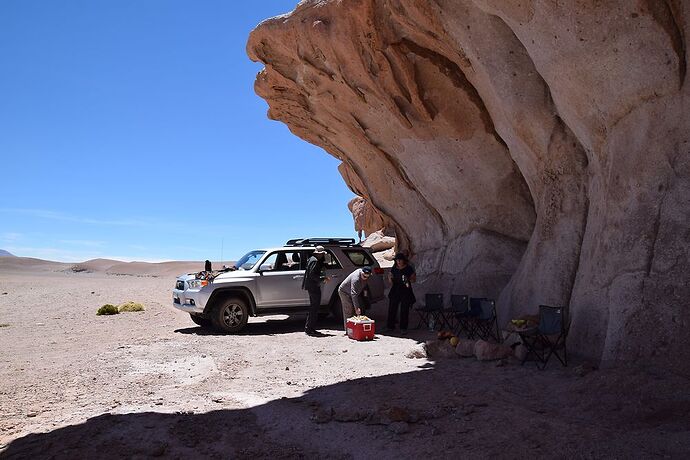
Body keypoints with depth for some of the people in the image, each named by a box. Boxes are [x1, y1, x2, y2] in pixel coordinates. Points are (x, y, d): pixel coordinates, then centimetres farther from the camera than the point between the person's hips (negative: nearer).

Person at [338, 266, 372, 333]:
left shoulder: (367, 276, -12)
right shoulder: (356, 279, -38)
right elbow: (353, 294, -42)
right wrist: (357, 308, -46)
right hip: (344, 292, -8)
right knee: (348, 311, -13)